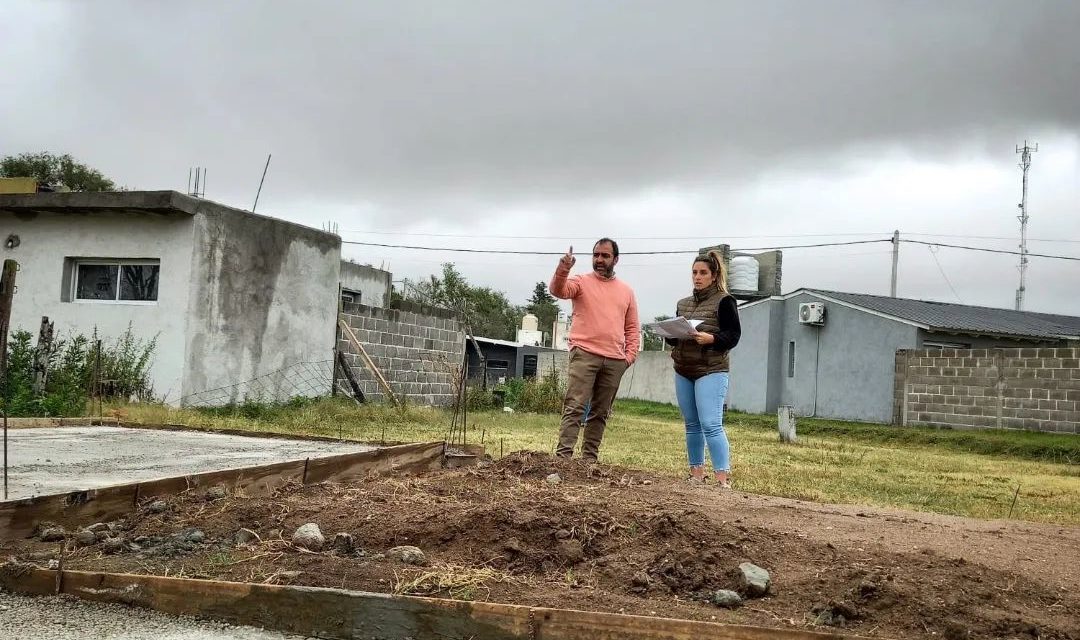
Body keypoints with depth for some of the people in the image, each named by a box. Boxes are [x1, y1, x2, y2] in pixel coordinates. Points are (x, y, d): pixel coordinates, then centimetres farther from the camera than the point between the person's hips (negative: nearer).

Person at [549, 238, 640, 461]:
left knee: (600, 413, 8)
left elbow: (632, 328, 16)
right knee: (574, 407, -11)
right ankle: (563, 456, -14)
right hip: (584, 354, -4)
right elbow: (559, 291, -15)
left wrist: (630, 355, 4)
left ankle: (590, 458, 13)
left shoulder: (627, 291, 15)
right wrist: (562, 271, -35)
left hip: (615, 361, 4)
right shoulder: (581, 282, 6)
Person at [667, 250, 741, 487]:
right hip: (683, 371, 6)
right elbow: (672, 336, 20)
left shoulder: (724, 301, -1)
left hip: (711, 371, -6)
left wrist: (710, 338, -24)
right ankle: (697, 475, 17)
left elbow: (734, 335, -7)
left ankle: (723, 480, -14)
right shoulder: (683, 303, 17)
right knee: (692, 425, 9)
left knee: (711, 425, -14)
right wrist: (671, 334, -3)